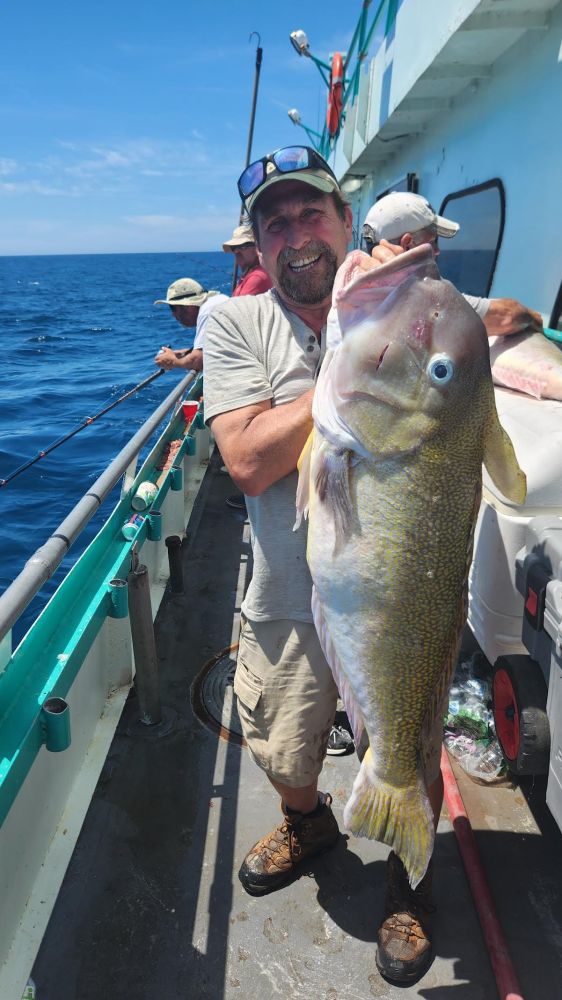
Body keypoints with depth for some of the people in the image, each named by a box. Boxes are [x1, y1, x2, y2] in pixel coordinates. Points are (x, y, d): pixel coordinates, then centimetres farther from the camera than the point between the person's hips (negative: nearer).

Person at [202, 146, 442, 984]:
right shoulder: (237, 324, -6)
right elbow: (248, 462, -19)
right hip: (290, 598, 1)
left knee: (410, 770, 17)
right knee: (283, 756, 24)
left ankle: (409, 877, 52)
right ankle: (306, 825, 61)